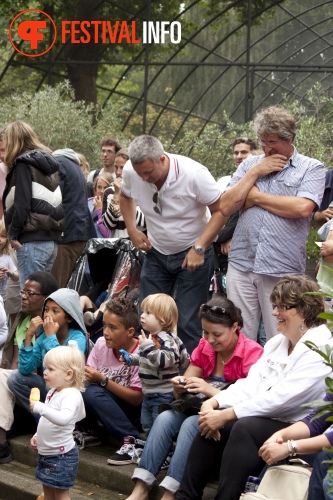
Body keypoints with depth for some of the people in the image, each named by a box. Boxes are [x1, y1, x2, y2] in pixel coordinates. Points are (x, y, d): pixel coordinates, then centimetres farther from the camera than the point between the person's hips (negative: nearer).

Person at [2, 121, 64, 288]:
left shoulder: (23, 164, -6)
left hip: (32, 240, -8)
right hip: (52, 239, 8)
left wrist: (13, 234, -6)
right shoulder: (49, 163, 17)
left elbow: (22, 204, -13)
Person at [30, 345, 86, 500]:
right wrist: (37, 436, 15)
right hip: (46, 451, 10)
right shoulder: (52, 392, 8)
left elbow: (63, 418, -41)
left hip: (61, 454, -10)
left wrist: (40, 408, -39)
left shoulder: (71, 395, -23)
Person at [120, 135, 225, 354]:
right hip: (156, 253, 5)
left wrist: (199, 248, -28)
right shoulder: (131, 171, -12)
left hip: (193, 254, -4)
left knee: (189, 323, -6)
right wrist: (132, 230, 0)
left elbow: (220, 210, -20)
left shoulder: (194, 174, -26)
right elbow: (126, 196, 12)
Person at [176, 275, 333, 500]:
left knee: (245, 427, -31)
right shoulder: (278, 342, 13)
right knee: (211, 422, -12)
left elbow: (281, 398, -23)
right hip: (265, 419, 8)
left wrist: (227, 415, -23)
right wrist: (214, 402, -11)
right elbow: (251, 383, 6)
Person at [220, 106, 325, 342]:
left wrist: (256, 196, -4)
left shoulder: (312, 168, 2)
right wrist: (255, 173, -3)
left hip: (282, 269, -3)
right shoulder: (249, 165, 14)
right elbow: (226, 207, 5)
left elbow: (302, 208, -15)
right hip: (241, 265, 3)